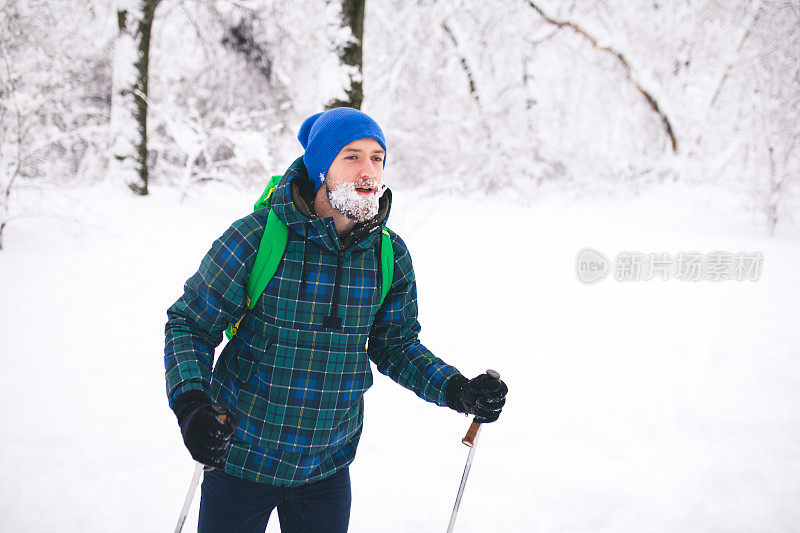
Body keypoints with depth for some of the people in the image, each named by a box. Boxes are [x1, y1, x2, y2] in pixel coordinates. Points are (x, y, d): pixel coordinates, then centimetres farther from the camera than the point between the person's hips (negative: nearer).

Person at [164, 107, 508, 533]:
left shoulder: (390, 256, -6)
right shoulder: (255, 238, -18)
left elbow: (395, 346, 6)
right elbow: (189, 324, -10)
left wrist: (457, 391, -8)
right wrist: (190, 403, -26)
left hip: (328, 466, 3)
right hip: (240, 458, -3)